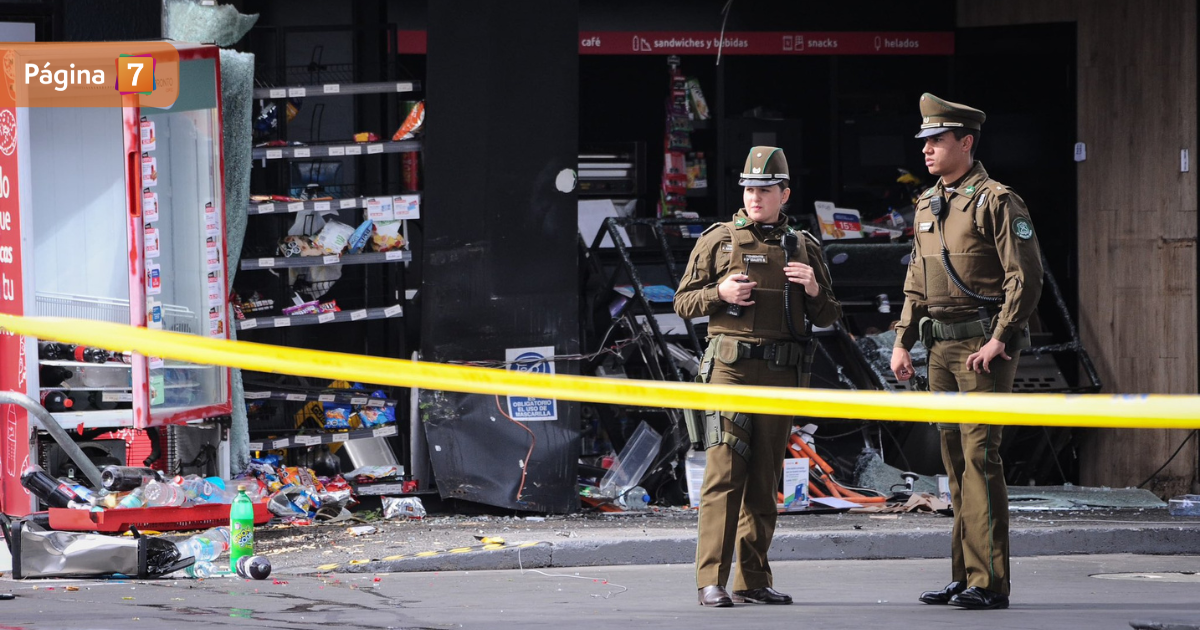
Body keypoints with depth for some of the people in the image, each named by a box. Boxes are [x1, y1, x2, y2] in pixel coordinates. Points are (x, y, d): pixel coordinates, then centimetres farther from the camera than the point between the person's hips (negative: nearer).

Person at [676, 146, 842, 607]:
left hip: (782, 376, 3)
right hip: (730, 367, -3)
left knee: (765, 481, 6)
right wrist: (719, 293, -10)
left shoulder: (804, 249, 13)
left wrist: (814, 290, -5)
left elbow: (829, 317, 16)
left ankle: (754, 581, 10)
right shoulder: (718, 240, 6)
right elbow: (683, 302, 9)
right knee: (724, 474, -11)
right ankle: (711, 581, -14)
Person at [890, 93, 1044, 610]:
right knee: (955, 457, 9)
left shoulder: (997, 201, -9)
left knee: (979, 453, -12)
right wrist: (903, 341, 15)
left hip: (984, 346, -8)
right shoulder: (927, 205, 16)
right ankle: (964, 576, 14)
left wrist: (1000, 339, -17)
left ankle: (989, 582, -12)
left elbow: (1026, 276, -13)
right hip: (942, 345, 8)